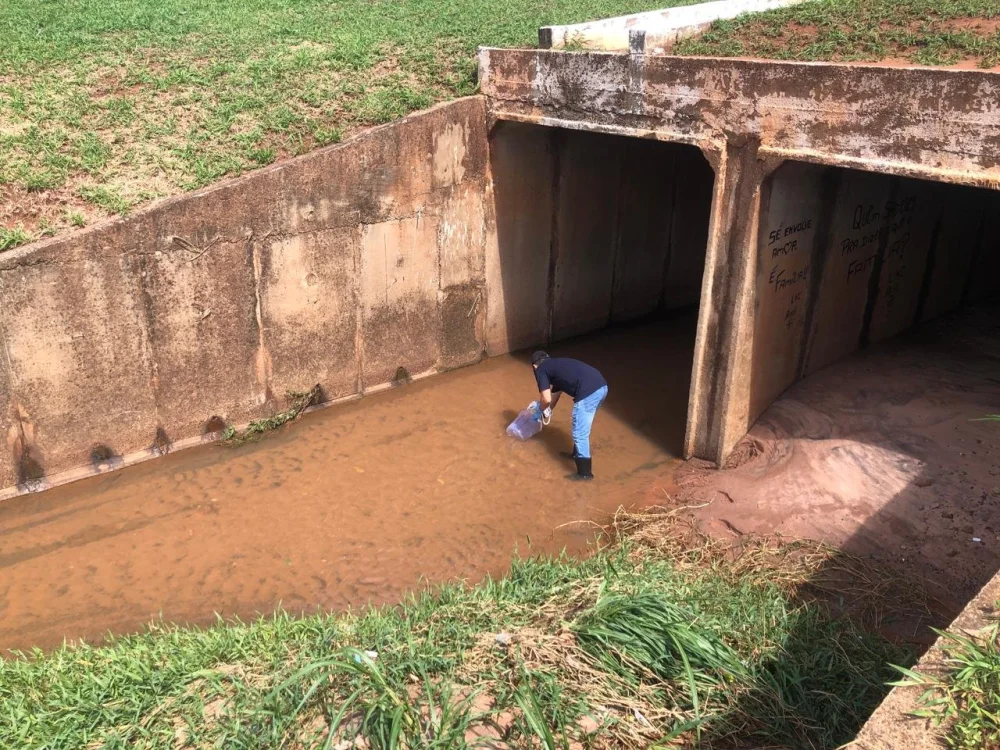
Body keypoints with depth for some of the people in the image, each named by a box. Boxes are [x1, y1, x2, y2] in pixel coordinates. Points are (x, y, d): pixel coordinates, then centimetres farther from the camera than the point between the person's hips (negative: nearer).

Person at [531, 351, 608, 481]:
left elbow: (546, 399, 2)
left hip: (588, 392, -9)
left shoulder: (541, 369, 8)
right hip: (601, 386, 9)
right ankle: (577, 454, 47)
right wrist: (548, 410, 58)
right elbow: (554, 395, 45)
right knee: (582, 429, 29)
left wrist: (543, 409, 23)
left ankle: (585, 473, 15)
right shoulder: (556, 365, 32)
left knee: (580, 434, 6)